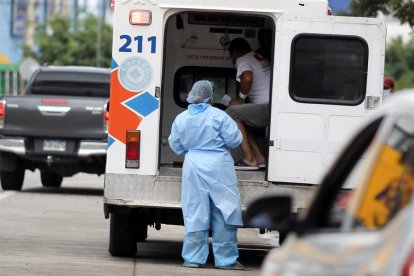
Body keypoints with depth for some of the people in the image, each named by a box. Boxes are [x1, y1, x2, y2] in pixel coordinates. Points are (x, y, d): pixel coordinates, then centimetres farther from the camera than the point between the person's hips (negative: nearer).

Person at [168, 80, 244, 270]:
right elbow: (234, 140, -7)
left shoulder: (181, 119, 3)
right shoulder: (218, 116, -9)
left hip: (193, 168, 4)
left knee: (195, 214, 8)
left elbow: (176, 146, 13)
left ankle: (193, 258, 7)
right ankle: (226, 259, 5)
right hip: (218, 167, -3)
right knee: (224, 213, 3)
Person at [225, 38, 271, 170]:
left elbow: (247, 77, -24)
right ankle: (259, 159, 12)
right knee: (240, 119, 22)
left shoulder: (243, 60, -2)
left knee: (231, 113, -11)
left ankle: (249, 159, -13)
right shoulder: (261, 59, 26)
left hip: (269, 108, -9)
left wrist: (240, 98, -8)